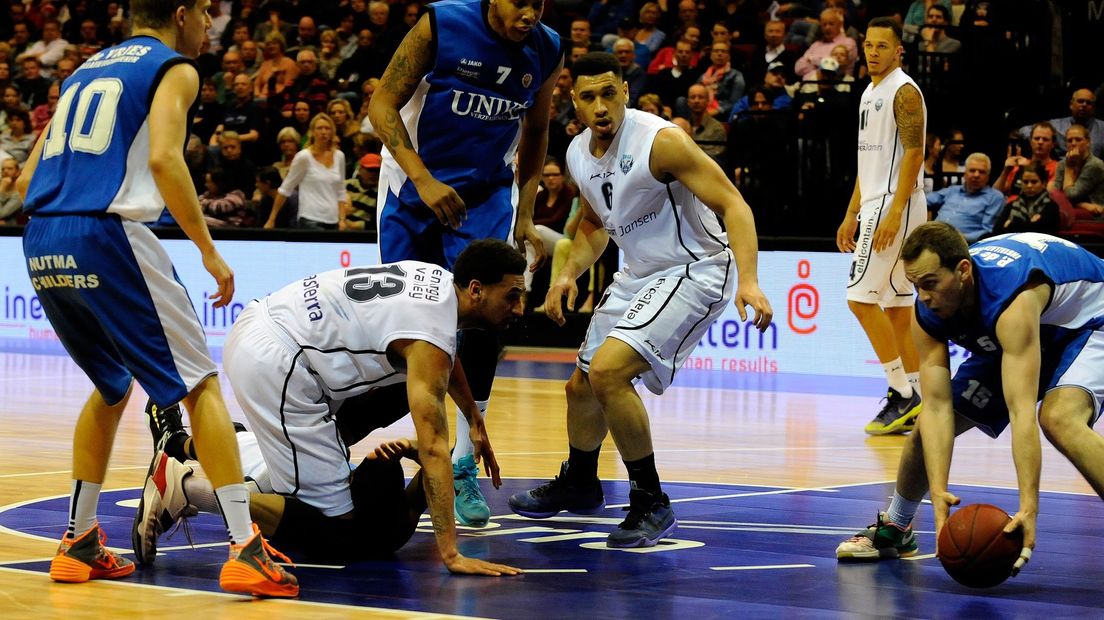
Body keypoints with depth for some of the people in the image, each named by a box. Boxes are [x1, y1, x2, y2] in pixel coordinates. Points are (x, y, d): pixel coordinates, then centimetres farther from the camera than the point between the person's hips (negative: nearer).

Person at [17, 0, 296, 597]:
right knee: (201, 385, 1)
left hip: (40, 242, 7)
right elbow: (164, 158, -14)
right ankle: (244, 548, -8)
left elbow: (27, 180, 22)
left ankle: (78, 542, 25)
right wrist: (209, 251, -9)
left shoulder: (86, 70, 26)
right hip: (106, 235, -7)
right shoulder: (174, 69, 5)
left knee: (112, 387, 26)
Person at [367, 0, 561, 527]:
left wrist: (525, 216, 8)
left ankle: (462, 466, -7)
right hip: (412, 187, -2)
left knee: (483, 320, -13)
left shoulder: (546, 51, -5)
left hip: (487, 194, 2)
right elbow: (383, 105, -16)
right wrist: (423, 179, -26)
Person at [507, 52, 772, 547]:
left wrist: (748, 280, -38)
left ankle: (651, 503, -13)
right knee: (582, 384, 19)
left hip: (694, 271, -9)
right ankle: (579, 483, 47)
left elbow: (732, 204, -26)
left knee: (608, 371, -26)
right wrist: (569, 273, 3)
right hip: (639, 274, 9)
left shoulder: (661, 141, -24)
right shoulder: (578, 154, 1)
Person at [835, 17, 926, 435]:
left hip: (896, 206, -10)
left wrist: (894, 213, -24)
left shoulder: (904, 92, -10)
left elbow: (914, 154, -18)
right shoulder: (870, 94, 18)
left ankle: (903, 394, -11)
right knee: (897, 305, 8)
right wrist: (852, 215, 20)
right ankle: (911, 405, 10)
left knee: (862, 298, -14)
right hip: (876, 205, 10)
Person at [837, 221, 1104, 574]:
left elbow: (1021, 413, -49)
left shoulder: (1009, 299, -43)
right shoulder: (927, 313, -22)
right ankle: (893, 530, 28)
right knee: (930, 426, 2)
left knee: (1058, 418, -36)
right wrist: (938, 493, -39)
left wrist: (1028, 508, -56)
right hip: (1003, 345, 7)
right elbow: (937, 407, -26)